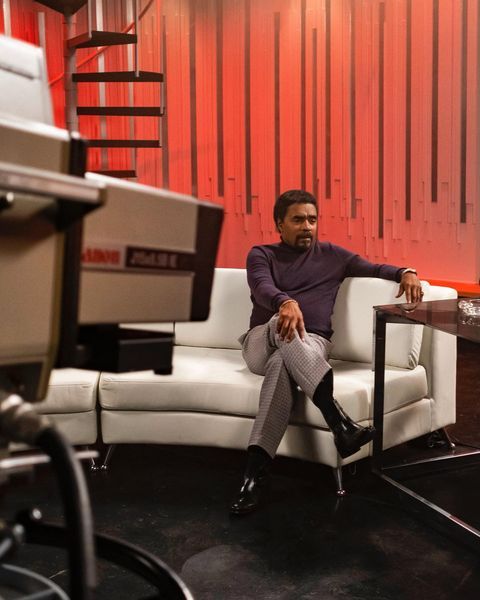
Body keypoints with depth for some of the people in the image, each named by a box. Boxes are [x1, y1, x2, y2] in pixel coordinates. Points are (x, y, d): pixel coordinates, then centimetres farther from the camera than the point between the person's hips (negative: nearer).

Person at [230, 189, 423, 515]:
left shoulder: (332, 255, 21)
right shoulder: (261, 255, 12)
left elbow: (375, 269, 23)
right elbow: (263, 288, -11)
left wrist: (406, 272, -1)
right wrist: (285, 302, -36)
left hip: (312, 344, 1)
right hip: (261, 344, -1)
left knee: (282, 363, -37)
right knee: (282, 324, -38)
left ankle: (256, 470, -49)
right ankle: (339, 420, -53)